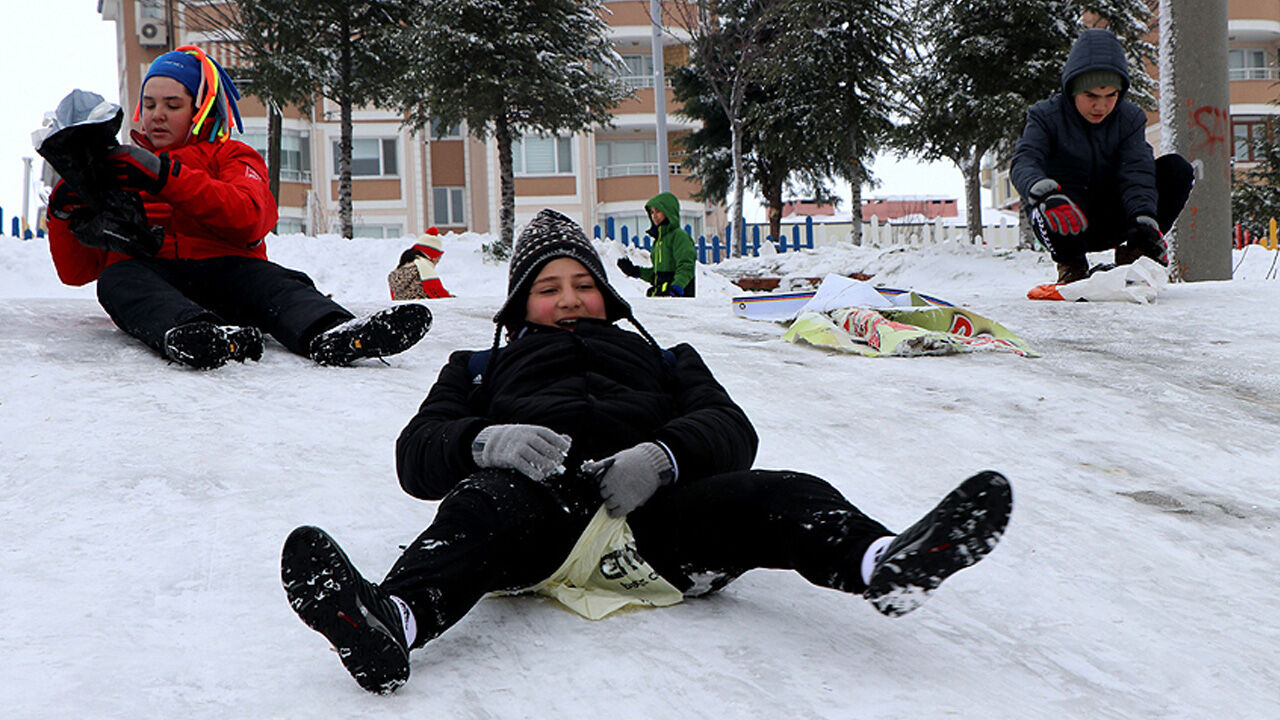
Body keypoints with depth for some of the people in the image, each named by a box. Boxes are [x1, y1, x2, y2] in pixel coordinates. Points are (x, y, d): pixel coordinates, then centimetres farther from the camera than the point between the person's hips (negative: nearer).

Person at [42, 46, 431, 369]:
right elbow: (77, 271, 21)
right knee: (117, 279, -33)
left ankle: (330, 333, -63)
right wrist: (64, 217, 0)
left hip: (223, 269, 0)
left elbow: (248, 217, -4)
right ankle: (190, 332, -64)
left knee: (268, 281, -31)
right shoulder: (118, 170, 29)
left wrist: (166, 176, -12)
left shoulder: (231, 156, 23)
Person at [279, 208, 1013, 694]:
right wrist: (485, 441, -7)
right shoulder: (484, 367, 36)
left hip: (650, 505, 2)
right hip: (539, 502, -1)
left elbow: (731, 428, 17)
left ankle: (884, 564, -58)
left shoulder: (662, 358, 38)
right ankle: (390, 622, -67)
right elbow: (417, 453, 18)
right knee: (483, 507, -37)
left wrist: (663, 454, -8)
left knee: (773, 495, -27)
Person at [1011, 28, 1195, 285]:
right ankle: (1070, 263, -7)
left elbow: (1136, 172, -14)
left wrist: (1145, 222, -33)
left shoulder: (1130, 119, 0)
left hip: (1111, 221, 3)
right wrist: (1047, 193, -48)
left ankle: (1134, 253, -6)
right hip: (1068, 227, -3)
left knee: (1177, 169, -15)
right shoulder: (1046, 116, -8)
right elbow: (1024, 162, -25)